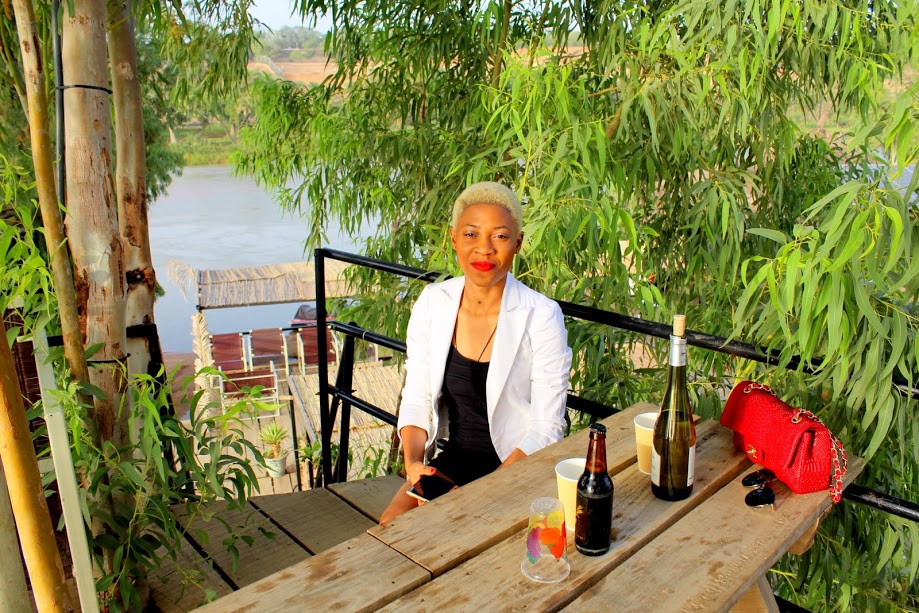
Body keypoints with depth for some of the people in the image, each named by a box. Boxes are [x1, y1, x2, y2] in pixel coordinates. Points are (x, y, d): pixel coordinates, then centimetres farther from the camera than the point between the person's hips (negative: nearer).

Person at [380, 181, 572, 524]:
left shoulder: (542, 316, -16)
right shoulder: (432, 302, -3)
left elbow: (546, 429, -13)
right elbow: (416, 400, 2)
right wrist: (412, 461, -16)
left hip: (517, 467, -4)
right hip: (454, 457, 4)